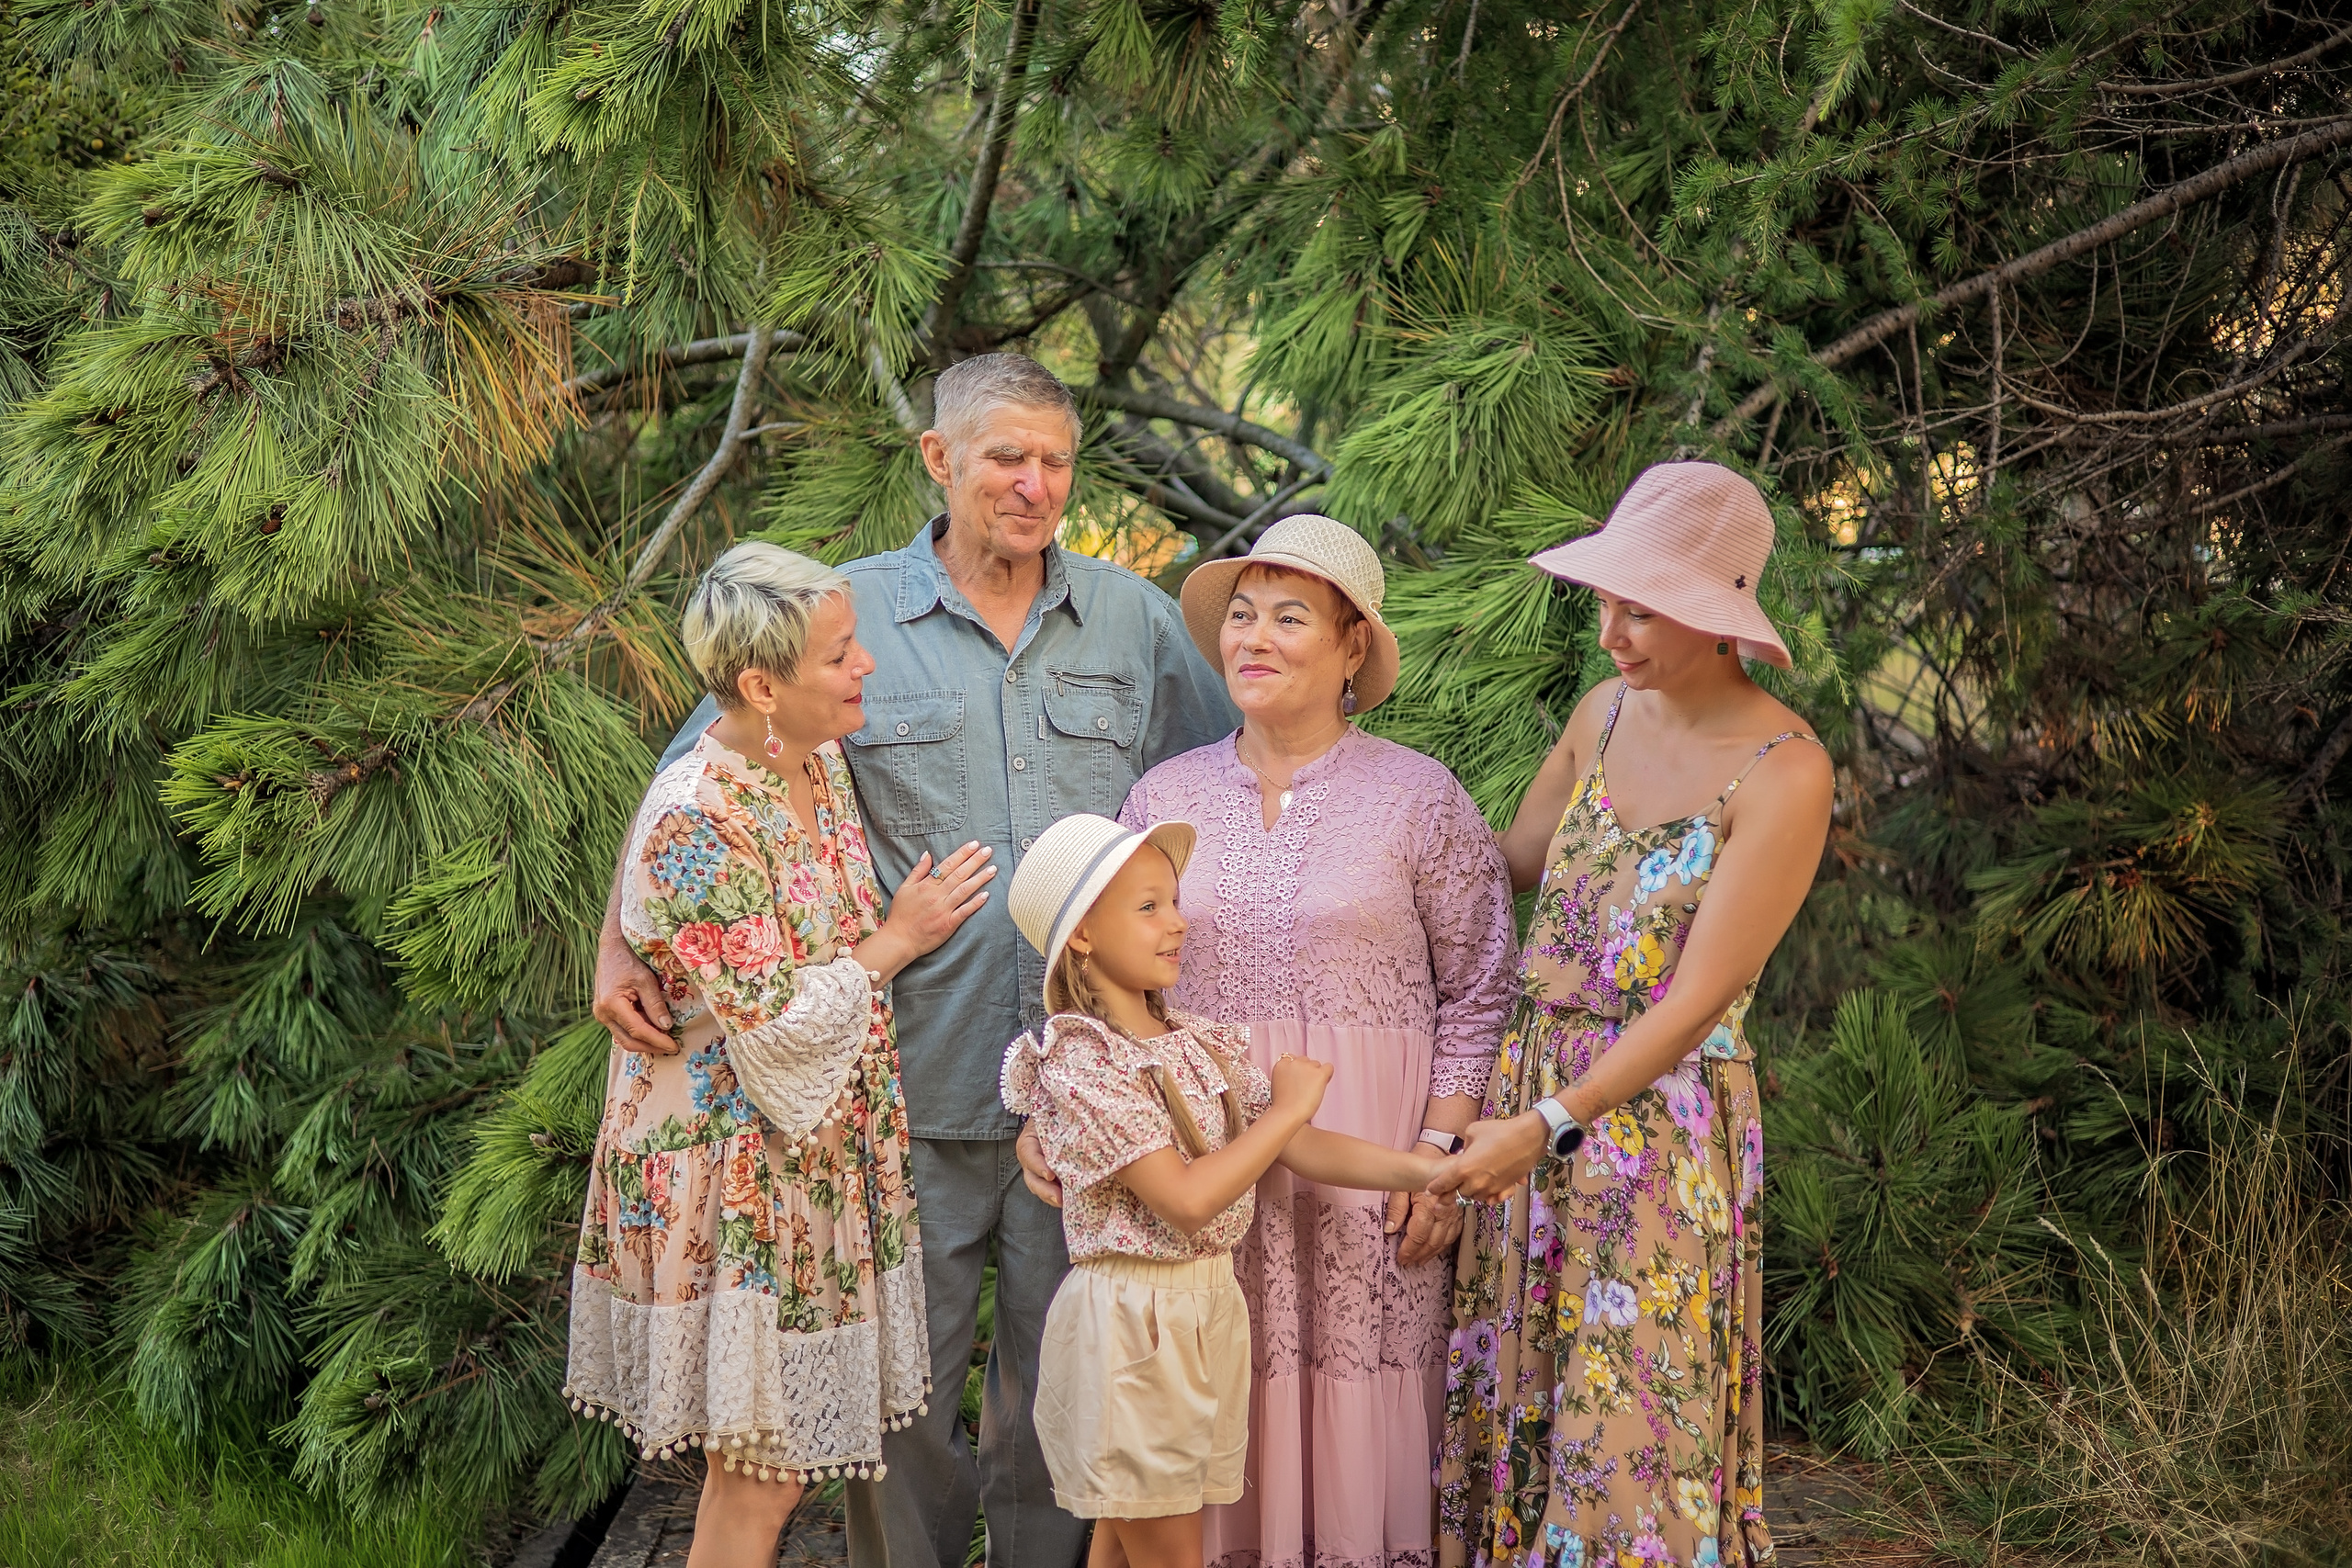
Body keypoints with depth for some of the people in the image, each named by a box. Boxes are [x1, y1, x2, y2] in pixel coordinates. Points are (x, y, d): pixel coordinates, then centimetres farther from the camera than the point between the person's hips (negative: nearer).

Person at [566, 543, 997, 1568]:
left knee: (756, 1459, 17)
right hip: (730, 1174, -8)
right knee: (760, 1477, 1)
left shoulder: (820, 763, 4)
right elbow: (777, 1030, -22)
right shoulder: (696, 822, -23)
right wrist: (894, 942, -12)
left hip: (813, 1159, 8)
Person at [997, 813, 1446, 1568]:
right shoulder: (1079, 1063, -16)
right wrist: (1288, 1107, -14)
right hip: (1128, 1322, -6)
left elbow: (1302, 1151, 5)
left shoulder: (1203, 1045, 7)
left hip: (1209, 1307, 7)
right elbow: (1187, 1199, -22)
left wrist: (1432, 1168, -5)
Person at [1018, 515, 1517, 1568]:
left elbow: (1477, 994, 0)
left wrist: (1441, 1149, -7)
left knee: (1358, 1392, 2)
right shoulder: (1165, 796, 8)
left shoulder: (1420, 798, -1)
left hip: (1365, 1162, -2)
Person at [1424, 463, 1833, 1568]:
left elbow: (1698, 1000, -19)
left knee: (1636, 1413, 2)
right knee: (1505, 1396, 12)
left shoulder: (1782, 771, -15)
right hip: (1530, 1081, 6)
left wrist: (1546, 1128, -24)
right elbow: (1509, 863, 18)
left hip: (1661, 1115, -6)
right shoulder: (1608, 713, 4)